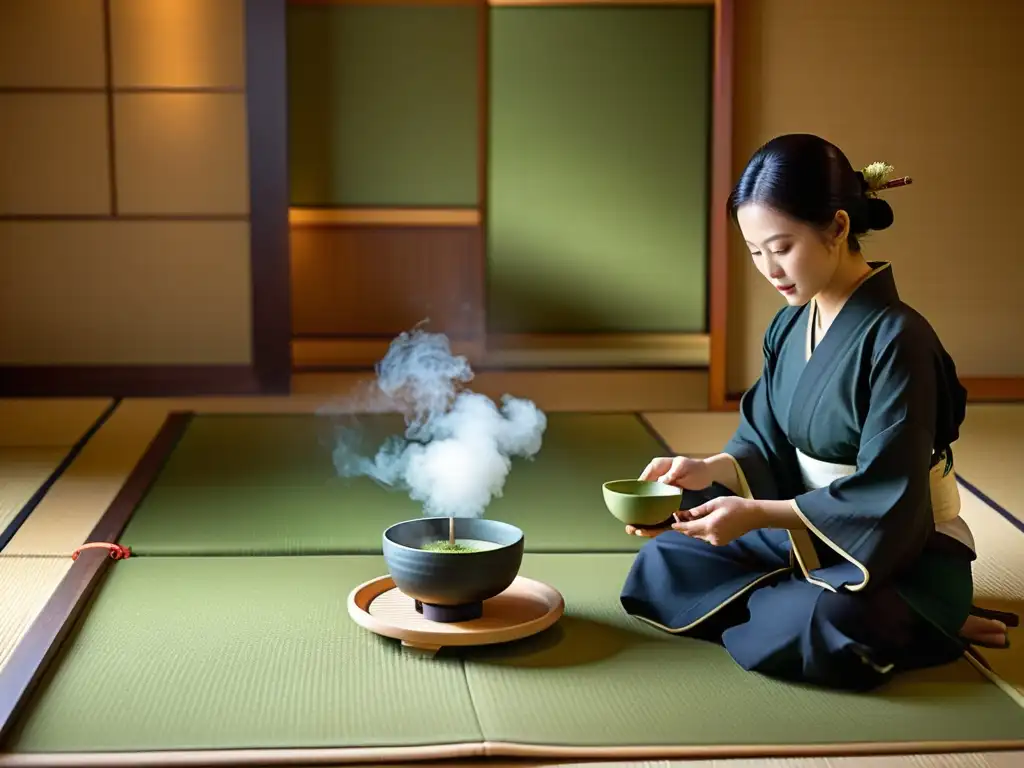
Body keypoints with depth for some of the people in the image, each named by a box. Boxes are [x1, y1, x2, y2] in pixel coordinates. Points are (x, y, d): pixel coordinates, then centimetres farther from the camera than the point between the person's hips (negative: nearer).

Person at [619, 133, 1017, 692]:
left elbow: (884, 500, -24)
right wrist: (711, 470, -17)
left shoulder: (895, 339, -23)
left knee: (808, 629, -35)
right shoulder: (790, 325, 0)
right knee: (664, 562, -1)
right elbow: (765, 442, 4)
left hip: (906, 554, -7)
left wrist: (758, 514, -28)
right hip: (808, 534, 7)